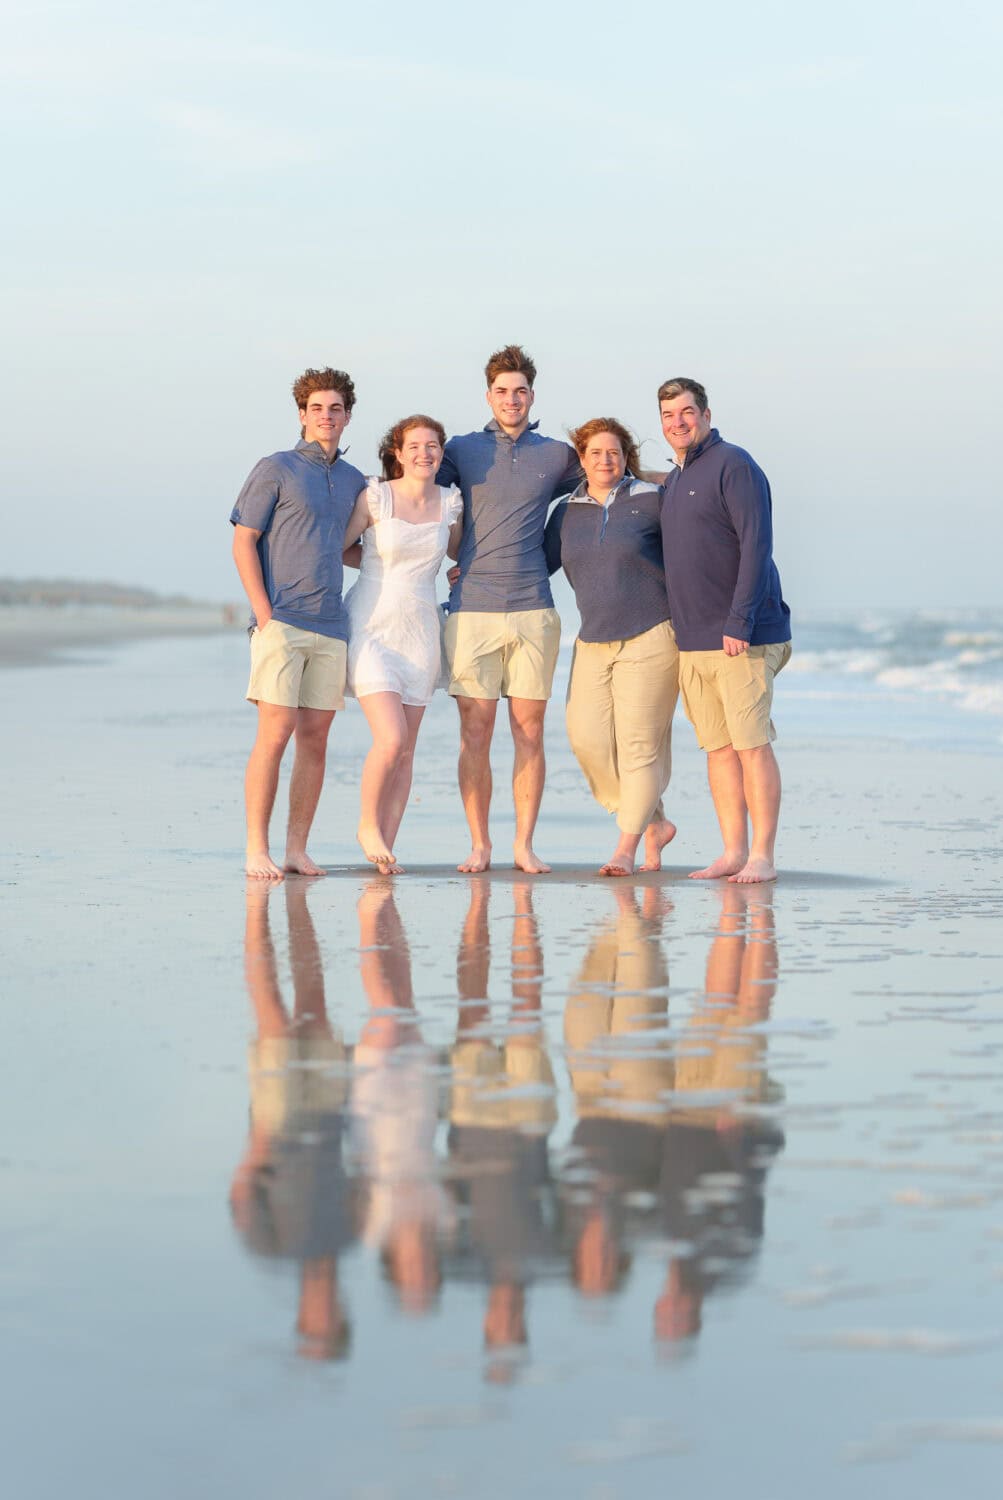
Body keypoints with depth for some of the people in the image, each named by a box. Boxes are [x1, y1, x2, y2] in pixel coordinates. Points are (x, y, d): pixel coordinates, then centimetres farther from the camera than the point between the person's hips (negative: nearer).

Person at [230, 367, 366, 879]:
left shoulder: (354, 481, 17)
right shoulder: (275, 470, 1)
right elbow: (243, 543, -2)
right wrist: (264, 614, -10)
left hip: (330, 626, 5)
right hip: (281, 621, -5)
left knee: (315, 737, 2)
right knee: (275, 731, -11)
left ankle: (297, 850, 6)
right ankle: (256, 850, -8)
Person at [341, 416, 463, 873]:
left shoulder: (450, 503, 5)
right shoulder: (375, 497, -8)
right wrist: (384, 562, 4)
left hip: (420, 630, 4)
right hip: (372, 626, -4)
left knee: (406, 750, 4)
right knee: (391, 740, -17)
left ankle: (386, 845, 14)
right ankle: (369, 826, 6)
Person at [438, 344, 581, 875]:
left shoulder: (557, 456, 11)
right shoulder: (462, 451, 9)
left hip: (533, 610, 1)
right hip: (472, 609, -1)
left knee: (529, 731, 0)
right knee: (475, 733, -2)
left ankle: (525, 844, 6)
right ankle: (479, 845, 4)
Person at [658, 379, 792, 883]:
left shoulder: (733, 465, -8)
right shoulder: (671, 483, 18)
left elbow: (756, 544, -15)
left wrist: (740, 622, -21)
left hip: (741, 637, -8)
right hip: (691, 641, 8)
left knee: (752, 744, -7)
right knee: (718, 747, 7)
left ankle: (762, 856, -4)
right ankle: (732, 852, 11)